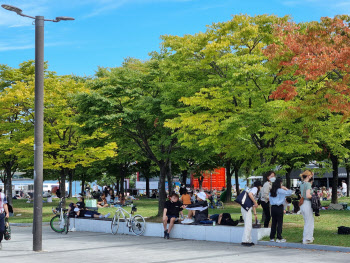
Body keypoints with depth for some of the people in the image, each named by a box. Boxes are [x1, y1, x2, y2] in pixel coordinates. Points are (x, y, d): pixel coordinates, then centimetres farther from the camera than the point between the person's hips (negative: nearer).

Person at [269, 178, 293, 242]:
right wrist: (285, 189, 6)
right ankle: (279, 238, -1)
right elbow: (290, 193, -9)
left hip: (273, 207, 6)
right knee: (279, 223, 0)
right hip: (279, 207, -6)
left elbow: (271, 200, 10)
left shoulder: (271, 191, 9)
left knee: (273, 223, 12)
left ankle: (272, 237, 14)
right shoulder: (280, 190, -9)